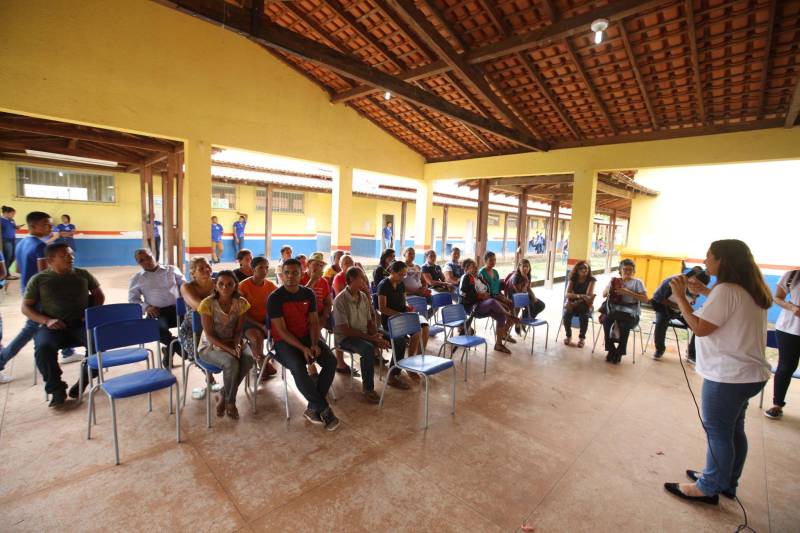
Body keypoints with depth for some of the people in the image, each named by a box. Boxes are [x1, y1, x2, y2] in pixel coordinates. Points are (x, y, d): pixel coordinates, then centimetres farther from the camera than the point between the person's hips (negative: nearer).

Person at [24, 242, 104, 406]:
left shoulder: (83, 274, 11)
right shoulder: (38, 279, 7)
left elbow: (99, 295, 18)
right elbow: (26, 307, 7)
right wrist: (46, 320, -12)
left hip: (82, 324, 1)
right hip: (53, 327, 0)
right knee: (43, 347, -32)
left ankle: (84, 379, -5)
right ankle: (56, 389, -11)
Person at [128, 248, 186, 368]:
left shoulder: (172, 269, 17)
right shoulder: (137, 279, 17)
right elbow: (132, 299, 13)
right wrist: (146, 307, -7)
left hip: (177, 307, 1)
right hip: (157, 312, -1)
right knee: (157, 327, -37)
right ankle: (179, 347, -12)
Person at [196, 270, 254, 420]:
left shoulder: (241, 303, -6)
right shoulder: (207, 303, -16)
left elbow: (238, 330, -2)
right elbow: (209, 336, -16)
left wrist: (236, 346, -23)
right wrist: (229, 350, -27)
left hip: (233, 342, 4)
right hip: (211, 346, -3)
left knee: (248, 359, -28)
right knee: (231, 362, -33)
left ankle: (224, 396, -5)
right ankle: (230, 401, -5)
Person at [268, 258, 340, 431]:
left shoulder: (308, 294, 2)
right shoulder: (275, 298, -12)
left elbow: (314, 322, 3)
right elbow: (281, 330, -15)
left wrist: (314, 344, -13)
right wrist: (303, 348, -23)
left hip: (306, 337, 5)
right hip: (284, 341, -5)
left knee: (331, 361, -18)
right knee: (298, 368, -32)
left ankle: (313, 408, -8)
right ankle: (324, 409, -15)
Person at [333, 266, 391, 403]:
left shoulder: (364, 296, 5)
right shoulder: (340, 300, -17)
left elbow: (370, 321, 11)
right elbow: (345, 330, -21)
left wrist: (376, 336, -10)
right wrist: (371, 338, -25)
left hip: (363, 334, 7)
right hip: (346, 338, -7)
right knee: (368, 349, -36)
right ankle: (367, 388, -19)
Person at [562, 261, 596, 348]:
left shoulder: (591, 279, -6)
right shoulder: (572, 279, -1)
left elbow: (589, 296, -17)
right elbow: (567, 294, -14)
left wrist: (577, 302, -32)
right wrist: (579, 296, -31)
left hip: (584, 305, -1)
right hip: (572, 303, 1)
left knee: (584, 314, -34)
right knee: (566, 313, -29)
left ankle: (582, 338, -11)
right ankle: (568, 336, -6)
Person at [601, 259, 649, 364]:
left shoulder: (637, 282, 5)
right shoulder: (614, 280, 15)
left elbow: (645, 299, -7)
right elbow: (604, 295, 13)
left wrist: (628, 292, -17)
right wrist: (610, 288, -7)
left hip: (631, 312, -2)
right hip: (615, 309, 3)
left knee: (624, 325, -34)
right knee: (606, 320, -30)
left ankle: (619, 353, -11)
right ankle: (611, 350, -13)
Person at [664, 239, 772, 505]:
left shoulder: (726, 291, -21)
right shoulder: (751, 291, 10)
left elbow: (699, 328, -22)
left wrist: (680, 296, -16)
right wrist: (698, 292, 12)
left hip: (728, 376, -10)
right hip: (751, 373, 10)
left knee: (718, 432, 3)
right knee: (734, 430, 20)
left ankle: (709, 488, 16)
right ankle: (726, 482, 35)